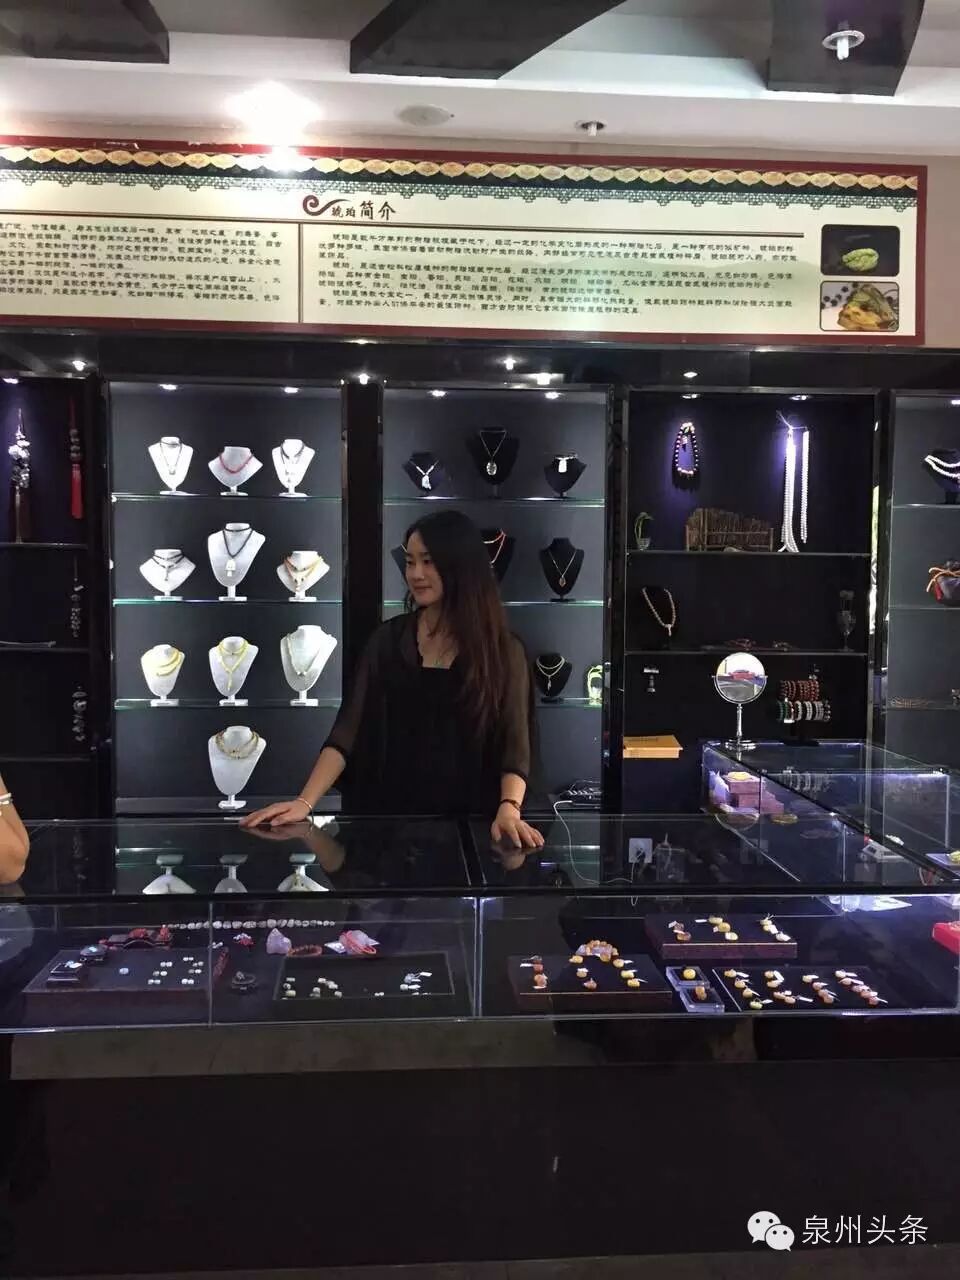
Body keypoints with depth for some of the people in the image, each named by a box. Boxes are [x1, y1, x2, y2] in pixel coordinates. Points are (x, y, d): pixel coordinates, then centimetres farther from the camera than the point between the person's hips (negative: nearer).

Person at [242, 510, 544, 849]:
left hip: (469, 825, -1)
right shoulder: (387, 639, 2)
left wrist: (509, 809, -25)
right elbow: (348, 731, -3)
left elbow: (514, 749, -6)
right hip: (388, 817, 2)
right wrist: (305, 802, -15)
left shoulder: (503, 652, -3)